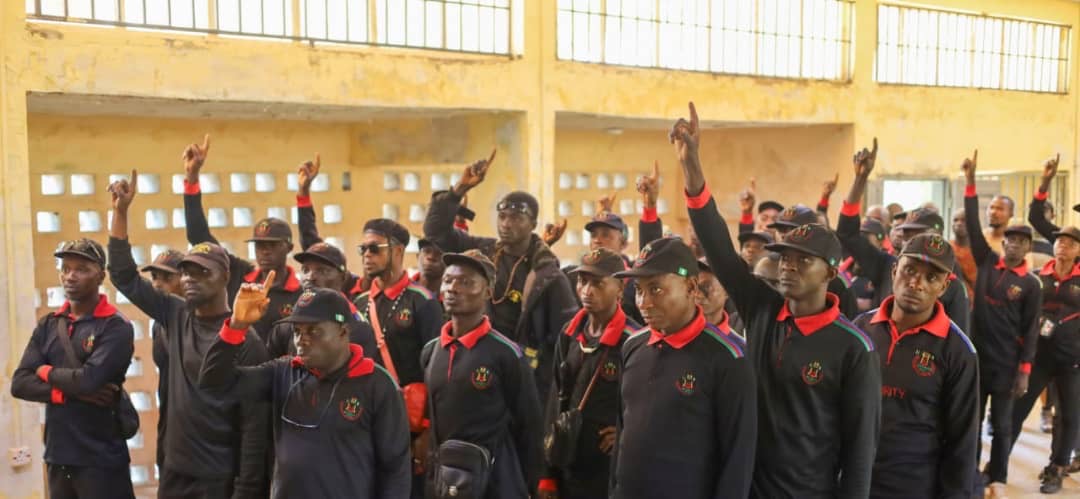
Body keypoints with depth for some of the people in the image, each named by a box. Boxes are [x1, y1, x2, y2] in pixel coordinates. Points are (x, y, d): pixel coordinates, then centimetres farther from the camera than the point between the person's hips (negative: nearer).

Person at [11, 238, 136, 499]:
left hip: (101, 459, -5)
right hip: (56, 457, 6)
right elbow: (19, 384, 0)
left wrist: (46, 372, -5)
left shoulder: (116, 327, -10)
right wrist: (72, 391, -14)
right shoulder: (47, 325, 8)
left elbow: (90, 379, -23)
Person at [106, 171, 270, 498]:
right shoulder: (176, 317, 2)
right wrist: (121, 212, 1)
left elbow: (254, 425, -14)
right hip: (173, 472, 6)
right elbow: (124, 277, 8)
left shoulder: (246, 341, -14)